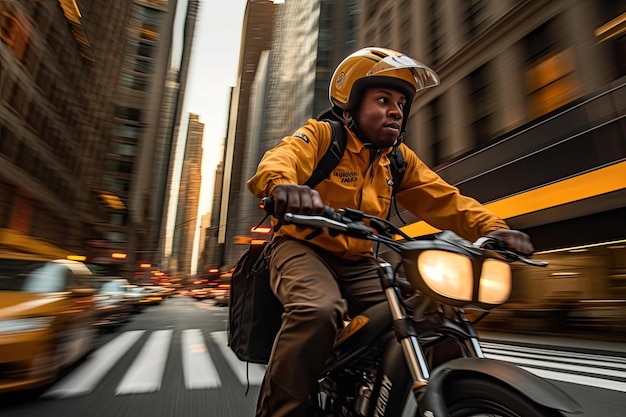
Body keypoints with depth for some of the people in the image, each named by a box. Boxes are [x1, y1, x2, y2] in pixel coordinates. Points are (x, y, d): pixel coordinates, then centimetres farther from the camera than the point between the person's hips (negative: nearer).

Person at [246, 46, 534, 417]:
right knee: (319, 311, -35)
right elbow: (279, 160, -26)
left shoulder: (400, 159, 11)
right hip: (304, 248, -5)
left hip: (360, 264, 6)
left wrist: (491, 227, -16)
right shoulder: (321, 135, -6)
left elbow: (444, 199, 2)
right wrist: (282, 184, -50)